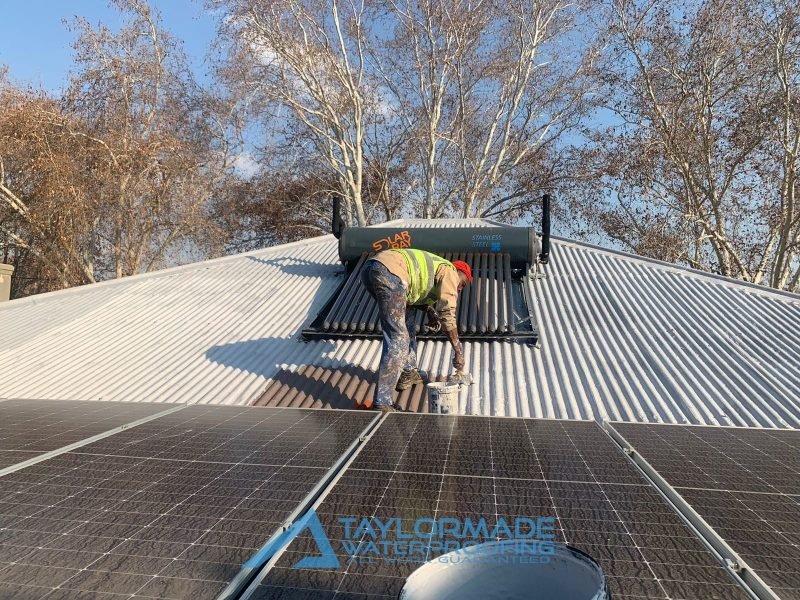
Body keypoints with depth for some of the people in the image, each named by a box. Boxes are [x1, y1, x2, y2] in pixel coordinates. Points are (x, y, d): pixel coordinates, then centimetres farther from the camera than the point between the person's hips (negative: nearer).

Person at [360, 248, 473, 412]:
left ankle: (409, 372, 33)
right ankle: (381, 405, -13)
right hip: (389, 272, -10)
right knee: (397, 341, -10)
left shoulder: (432, 267, 38)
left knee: (407, 312, 28)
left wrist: (430, 311, 31)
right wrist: (458, 350, 7)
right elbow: (447, 312, 3)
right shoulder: (449, 271, 13)